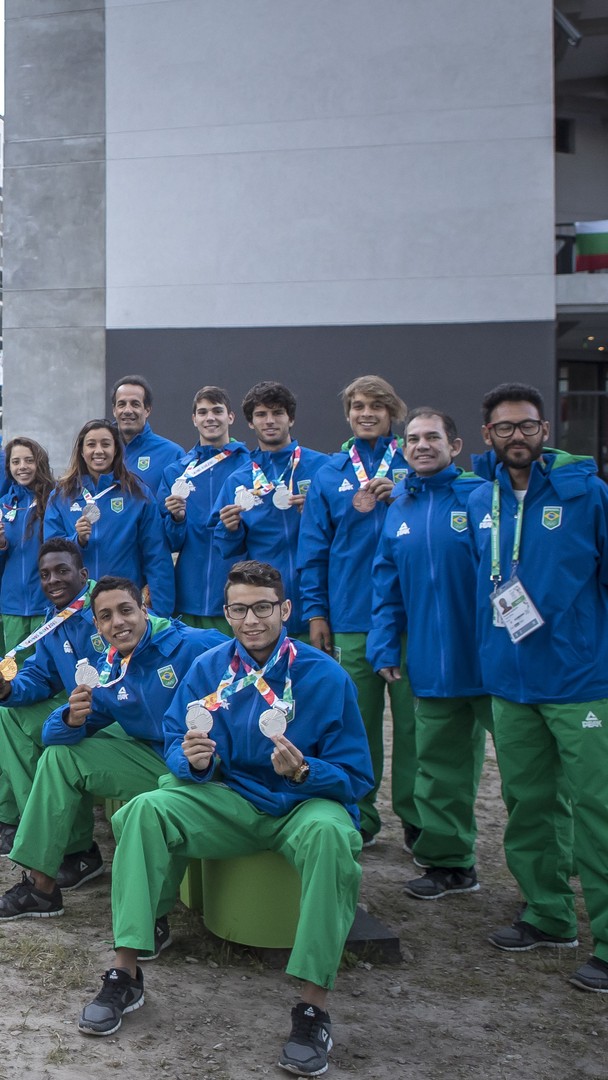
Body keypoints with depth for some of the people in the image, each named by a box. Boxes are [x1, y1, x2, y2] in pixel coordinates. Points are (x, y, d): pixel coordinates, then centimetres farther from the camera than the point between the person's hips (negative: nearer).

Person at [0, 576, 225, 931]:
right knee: (60, 755, 7)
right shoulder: (106, 672, 5)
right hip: (154, 761, 8)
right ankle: (41, 886, 12)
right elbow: (54, 734, 5)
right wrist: (73, 719, -21)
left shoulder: (194, 645, -17)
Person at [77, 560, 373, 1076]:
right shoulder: (208, 670, 1)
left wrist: (303, 771, -29)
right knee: (147, 809, -22)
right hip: (231, 801, 3)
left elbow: (354, 777, -9)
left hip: (305, 803, -3)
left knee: (330, 832, -38)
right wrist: (193, 760, -21)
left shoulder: (326, 677, -10)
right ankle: (126, 973, -15)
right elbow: (175, 746, 4)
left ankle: (314, 1005, -30)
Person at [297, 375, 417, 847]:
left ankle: (416, 817, 15)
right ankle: (359, 816, 21)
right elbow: (314, 549, 10)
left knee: (412, 720, 1)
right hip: (351, 619, 2)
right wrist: (315, 611, 4)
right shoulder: (329, 474, 11)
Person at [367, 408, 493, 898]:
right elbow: (387, 586, 11)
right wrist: (385, 647, 4)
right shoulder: (398, 511, 10)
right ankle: (450, 862, 30)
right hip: (432, 666, 5)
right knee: (441, 767, 15)